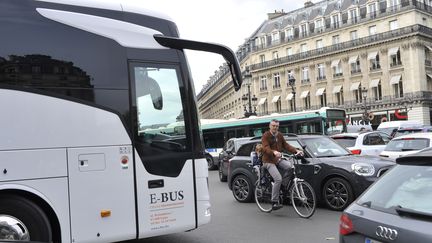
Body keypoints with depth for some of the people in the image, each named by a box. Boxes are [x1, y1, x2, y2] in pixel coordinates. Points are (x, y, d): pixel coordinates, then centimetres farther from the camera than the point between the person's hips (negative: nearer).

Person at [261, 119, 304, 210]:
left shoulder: (280, 135, 12)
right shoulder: (265, 136, -9)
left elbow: (286, 145, 11)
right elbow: (266, 148, -23)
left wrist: (296, 151, -3)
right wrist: (274, 152, -43)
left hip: (278, 160, 6)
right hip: (269, 161, -6)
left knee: (291, 166, -22)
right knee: (278, 179, -22)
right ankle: (274, 202, -13)